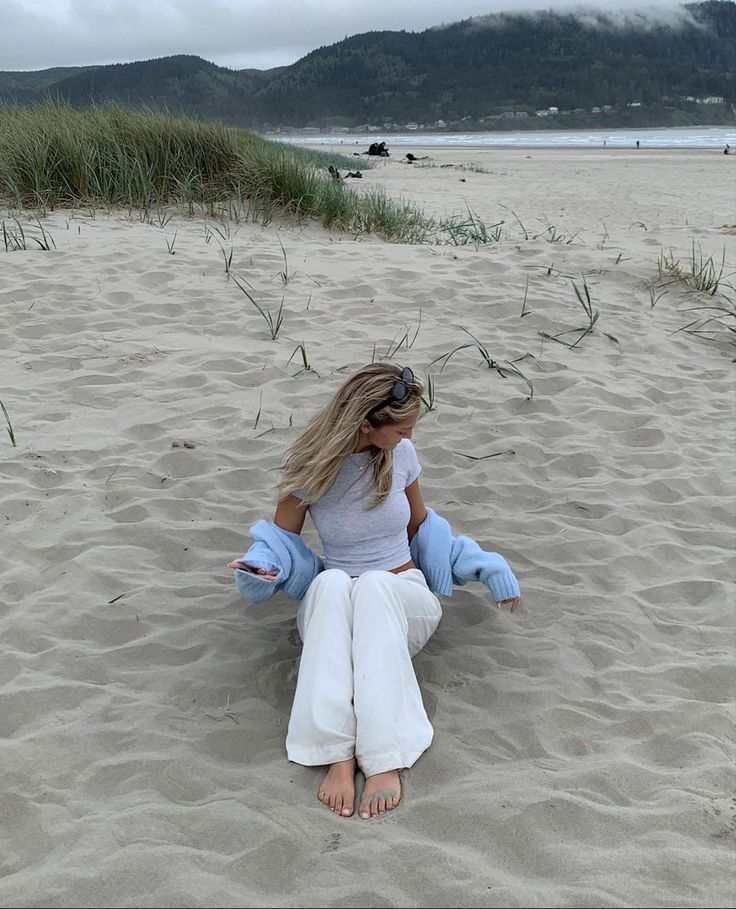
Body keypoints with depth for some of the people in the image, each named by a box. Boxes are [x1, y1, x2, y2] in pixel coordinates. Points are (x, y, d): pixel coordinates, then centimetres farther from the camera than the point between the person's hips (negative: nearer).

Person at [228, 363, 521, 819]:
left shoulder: (401, 455, -3)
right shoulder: (311, 468, -9)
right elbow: (282, 538, 1)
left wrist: (486, 565, 8)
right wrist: (263, 567, -22)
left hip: (405, 600, 1)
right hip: (330, 607, 0)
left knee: (374, 585, -36)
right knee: (330, 583, -37)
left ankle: (386, 760, -45)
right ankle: (338, 754, -44)